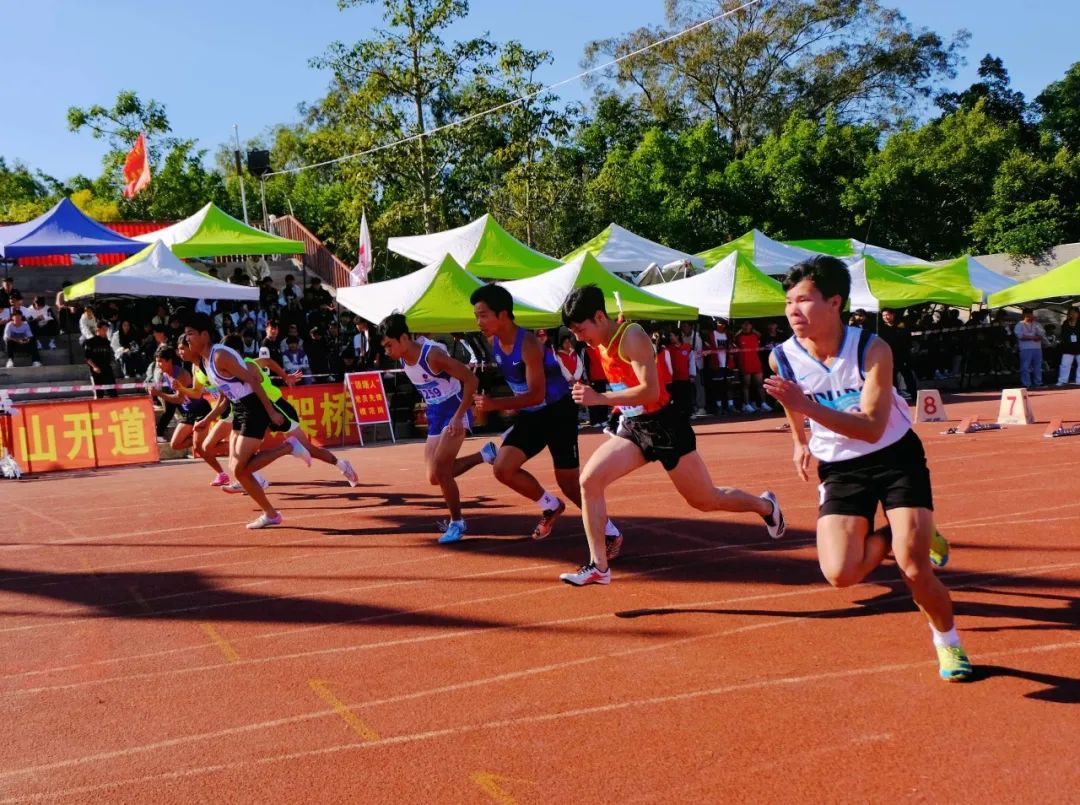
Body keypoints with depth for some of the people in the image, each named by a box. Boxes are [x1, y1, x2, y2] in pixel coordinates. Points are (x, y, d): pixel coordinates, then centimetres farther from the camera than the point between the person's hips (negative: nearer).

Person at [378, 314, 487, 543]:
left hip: (455, 412, -8)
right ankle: (483, 456, 24)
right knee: (434, 477, 6)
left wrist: (458, 417, -27)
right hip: (435, 415, 8)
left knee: (440, 470, -18)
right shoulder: (403, 360, 0)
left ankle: (457, 523, 1)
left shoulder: (433, 354, -24)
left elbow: (471, 380, -24)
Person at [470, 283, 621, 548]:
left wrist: (496, 404, -35)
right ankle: (551, 506, 17)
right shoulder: (493, 342, -3)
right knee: (503, 468, -6)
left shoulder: (528, 344, -27)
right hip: (530, 415, 7)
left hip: (558, 412, -7)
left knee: (569, 483, -5)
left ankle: (611, 534, 13)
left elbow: (537, 395, -31)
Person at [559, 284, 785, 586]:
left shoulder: (632, 337, -21)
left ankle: (765, 506, 37)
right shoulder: (601, 343, 5)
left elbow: (651, 391, -31)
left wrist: (600, 398, -34)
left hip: (663, 426, -7)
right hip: (632, 427, 8)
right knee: (589, 480, -11)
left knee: (706, 500, 8)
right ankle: (598, 567, -5)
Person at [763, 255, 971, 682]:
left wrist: (808, 407, -43)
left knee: (913, 567, -13)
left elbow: (872, 428, -34)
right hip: (841, 468, 3)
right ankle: (892, 537, 18)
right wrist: (800, 440, 18)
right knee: (840, 573, -16)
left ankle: (948, 642, 19)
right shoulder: (783, 358, -14)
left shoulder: (872, 349, -24)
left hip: (896, 456, -3)